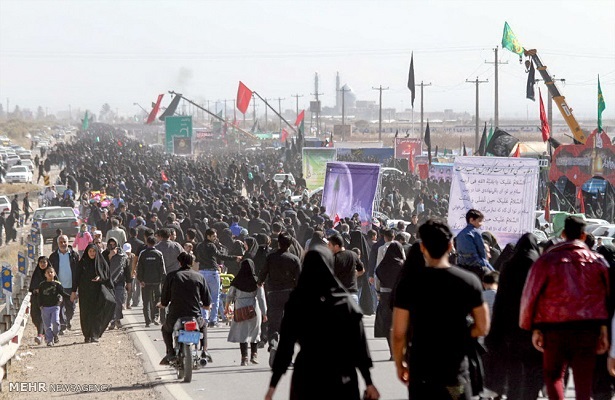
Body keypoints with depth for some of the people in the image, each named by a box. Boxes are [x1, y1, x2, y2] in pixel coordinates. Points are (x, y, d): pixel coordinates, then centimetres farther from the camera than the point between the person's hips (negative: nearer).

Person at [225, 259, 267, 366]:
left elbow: (230, 295, 5)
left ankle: (244, 357, -2)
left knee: (242, 333, 4)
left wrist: (227, 307, 23)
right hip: (254, 308, 0)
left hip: (240, 309, 0)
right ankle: (254, 354, 11)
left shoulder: (236, 281, -4)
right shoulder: (256, 281, -7)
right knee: (255, 331, 16)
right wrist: (264, 313, -2)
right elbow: (261, 298, -8)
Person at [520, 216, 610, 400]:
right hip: (589, 328, 1)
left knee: (553, 375, 13)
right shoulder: (598, 261, 5)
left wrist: (534, 329, 1)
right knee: (584, 381, 5)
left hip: (555, 327, -1)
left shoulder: (546, 260, 0)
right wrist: (604, 329, 5)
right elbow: (607, 298, 3)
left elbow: (530, 295, -3)